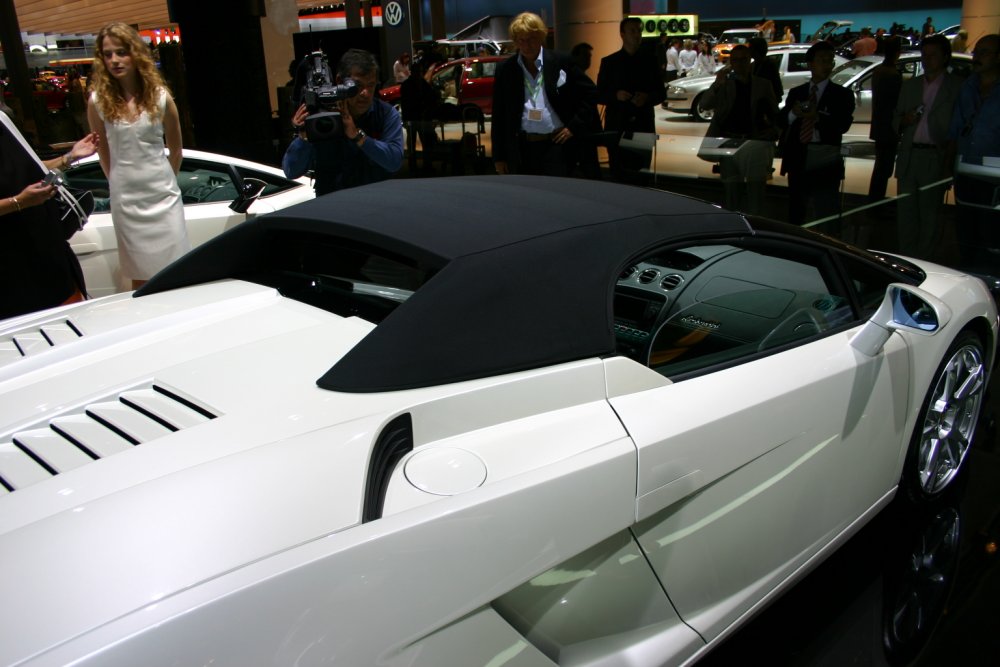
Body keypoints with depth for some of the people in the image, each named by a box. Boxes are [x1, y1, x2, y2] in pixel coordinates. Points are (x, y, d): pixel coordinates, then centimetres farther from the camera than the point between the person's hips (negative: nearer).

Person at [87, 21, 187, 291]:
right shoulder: (98, 101, -3)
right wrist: (120, 183, 14)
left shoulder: (160, 97, -2)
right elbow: (104, 154, 10)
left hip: (163, 196, 0)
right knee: (140, 278, 7)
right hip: (125, 199, 0)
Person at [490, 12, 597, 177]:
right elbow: (499, 116, 6)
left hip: (555, 145, -1)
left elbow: (589, 93, 8)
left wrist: (575, 126, -1)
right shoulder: (505, 70, 4)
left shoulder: (561, 62, 1)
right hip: (521, 148, 1)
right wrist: (499, 156, 3)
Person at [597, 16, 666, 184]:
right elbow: (599, 95, 4)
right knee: (618, 174, 1)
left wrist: (647, 98, -12)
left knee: (641, 174, 3)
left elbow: (661, 93, 10)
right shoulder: (609, 62, 4)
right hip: (617, 127, -1)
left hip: (643, 126, 1)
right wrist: (616, 95, -17)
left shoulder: (650, 60, 9)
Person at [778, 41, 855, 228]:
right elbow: (781, 120, 4)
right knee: (796, 213, 12)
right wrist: (793, 113, -17)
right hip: (798, 159, 4)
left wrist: (818, 117, -23)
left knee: (826, 216, -9)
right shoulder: (796, 92, 14)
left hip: (826, 163, -3)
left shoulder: (842, 94, 4)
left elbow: (844, 125, -9)